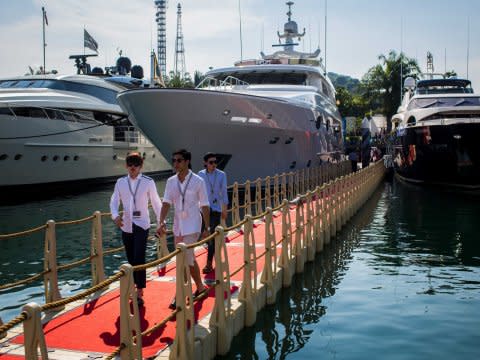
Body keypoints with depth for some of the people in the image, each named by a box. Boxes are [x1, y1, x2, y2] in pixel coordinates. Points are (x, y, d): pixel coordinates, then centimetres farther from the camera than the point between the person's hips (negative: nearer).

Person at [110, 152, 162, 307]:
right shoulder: (120, 182, 3)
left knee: (139, 258, -12)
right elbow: (114, 201, 4)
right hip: (126, 225, 4)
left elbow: (156, 203, 2)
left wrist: (161, 222, 2)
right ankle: (137, 285, 29)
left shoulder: (148, 182, -4)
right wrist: (115, 215, -15)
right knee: (131, 259, 12)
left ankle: (139, 294, -8)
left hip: (141, 224, -4)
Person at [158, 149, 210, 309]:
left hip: (192, 226, -5)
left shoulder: (198, 181, -9)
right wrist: (162, 221, -19)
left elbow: (204, 206, -5)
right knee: (189, 260, 16)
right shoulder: (171, 181, 2)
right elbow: (166, 203, -3)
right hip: (178, 225, 5)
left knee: (185, 261, -10)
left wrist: (207, 228, -3)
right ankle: (200, 287, 34)